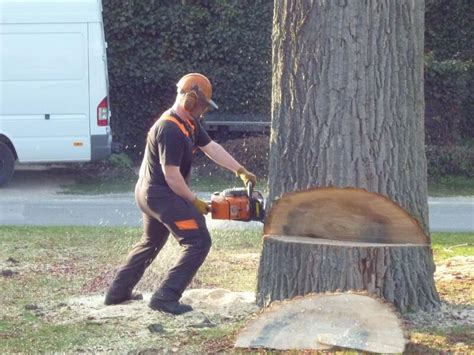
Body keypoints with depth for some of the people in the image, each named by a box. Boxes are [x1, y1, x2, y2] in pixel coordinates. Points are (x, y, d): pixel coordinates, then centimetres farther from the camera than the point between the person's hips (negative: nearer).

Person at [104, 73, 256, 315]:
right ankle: (165, 297, -15)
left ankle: (117, 292, 32)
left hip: (148, 193, 11)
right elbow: (172, 175, -24)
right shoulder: (170, 130, -24)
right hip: (161, 194, -11)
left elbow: (211, 148, 12)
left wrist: (241, 171, 8)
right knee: (198, 242, -12)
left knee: (152, 242, 27)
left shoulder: (190, 123, 6)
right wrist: (194, 201, -14)